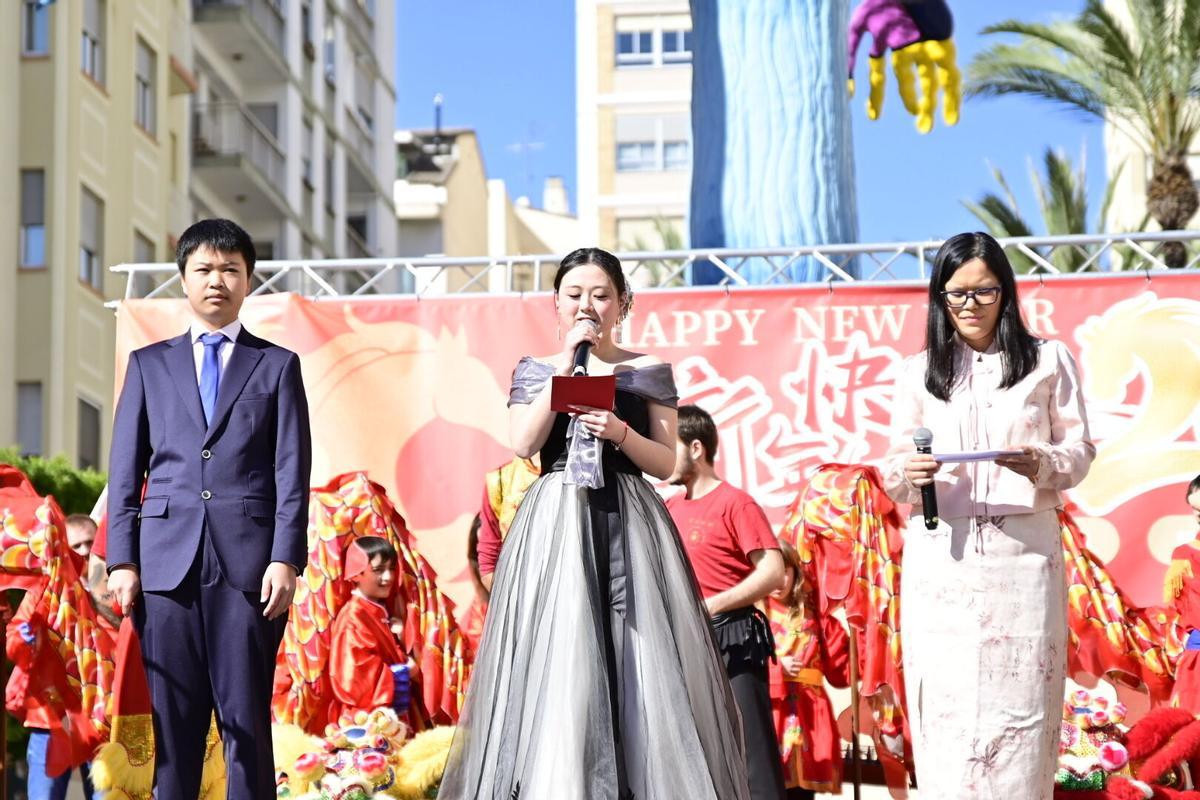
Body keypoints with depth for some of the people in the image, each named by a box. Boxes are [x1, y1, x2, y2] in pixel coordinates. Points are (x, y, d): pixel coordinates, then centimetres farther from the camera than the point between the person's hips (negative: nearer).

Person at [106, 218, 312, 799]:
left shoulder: (277, 365, 12)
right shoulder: (148, 364, 17)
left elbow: (292, 471, 4)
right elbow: (125, 471, 11)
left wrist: (286, 558, -7)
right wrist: (122, 559, 1)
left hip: (249, 562, -1)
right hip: (168, 560, 2)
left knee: (247, 719, -1)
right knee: (174, 721, 2)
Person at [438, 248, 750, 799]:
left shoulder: (650, 372, 9)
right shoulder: (534, 370, 11)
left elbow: (667, 464, 5)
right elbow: (524, 444, -5)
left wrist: (620, 432, -13)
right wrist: (566, 364, -6)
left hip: (627, 526, 0)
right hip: (555, 527, 0)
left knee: (637, 661, -5)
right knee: (556, 663, -7)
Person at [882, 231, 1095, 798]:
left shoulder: (1048, 361, 7)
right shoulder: (918, 372, 11)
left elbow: (1081, 449, 6)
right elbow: (895, 473, 11)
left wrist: (1043, 464, -15)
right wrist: (907, 472, -12)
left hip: (1022, 552, -1)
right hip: (941, 557, 1)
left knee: (1017, 702, -3)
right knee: (945, 706, -1)